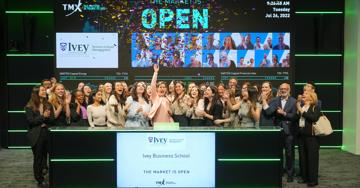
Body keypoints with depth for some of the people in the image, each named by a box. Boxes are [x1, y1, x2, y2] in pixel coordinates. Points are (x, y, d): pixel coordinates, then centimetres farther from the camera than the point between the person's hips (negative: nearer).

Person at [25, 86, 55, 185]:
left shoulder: (48, 105, 11)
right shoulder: (29, 107, -1)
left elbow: (52, 121, 8)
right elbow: (30, 121, -9)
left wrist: (48, 117, -13)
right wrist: (43, 117, -13)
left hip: (47, 134, 3)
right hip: (36, 135, -3)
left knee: (45, 156, 2)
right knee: (38, 157, 3)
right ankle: (39, 179, 14)